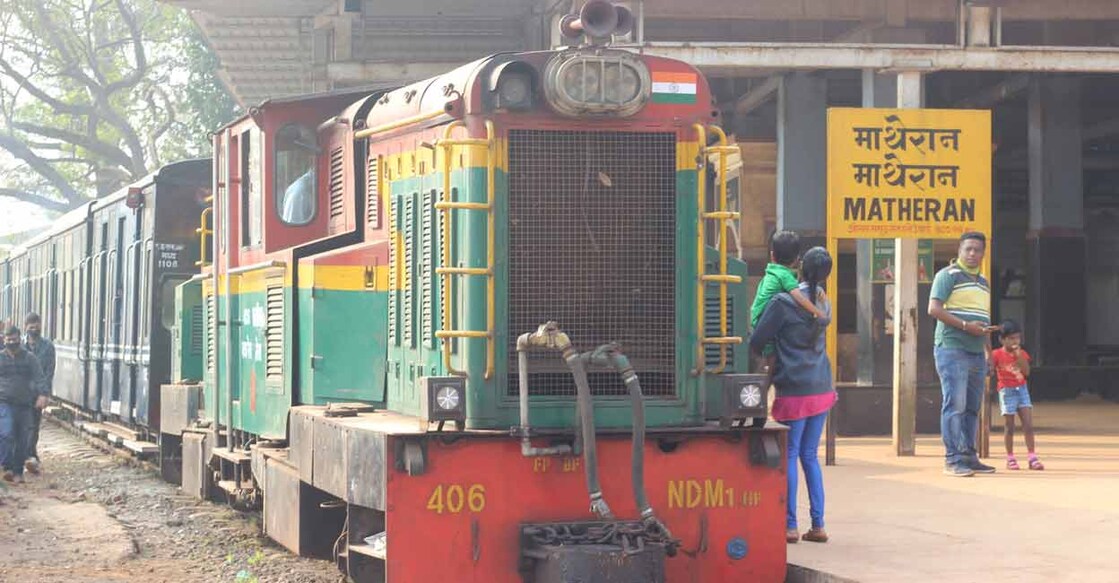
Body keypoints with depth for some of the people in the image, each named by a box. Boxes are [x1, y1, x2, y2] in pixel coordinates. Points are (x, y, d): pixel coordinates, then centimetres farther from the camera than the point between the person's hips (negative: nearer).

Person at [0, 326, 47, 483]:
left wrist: (42, 395, -18)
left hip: (24, 405, 1)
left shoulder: (30, 358, 8)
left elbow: (38, 378, -1)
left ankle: (18, 472, 12)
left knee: (22, 440, 3)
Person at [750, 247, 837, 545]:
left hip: (795, 389, -6)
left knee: (790, 455, 0)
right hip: (822, 386, 6)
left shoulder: (784, 302, -12)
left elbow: (757, 341, -7)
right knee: (810, 455, 13)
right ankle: (818, 525, 12)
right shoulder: (824, 304, 9)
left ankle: (790, 526, -1)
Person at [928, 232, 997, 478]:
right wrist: (965, 325, -18)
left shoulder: (983, 283, 21)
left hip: (976, 353, 8)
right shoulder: (948, 275, -3)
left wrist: (990, 352, 21)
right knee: (954, 404, -11)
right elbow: (934, 309, -13)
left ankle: (969, 457, 13)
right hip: (952, 349, -8)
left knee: (972, 407, 8)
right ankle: (953, 459, -11)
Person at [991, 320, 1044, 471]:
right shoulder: (997, 355, -6)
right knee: (1009, 427, 1)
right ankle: (1010, 458, 9)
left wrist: (1019, 356, -14)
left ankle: (1032, 458, -4)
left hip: (1022, 390, 3)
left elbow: (1027, 372, -5)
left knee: (1028, 425, -4)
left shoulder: (1022, 353, 6)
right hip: (1007, 391, -3)